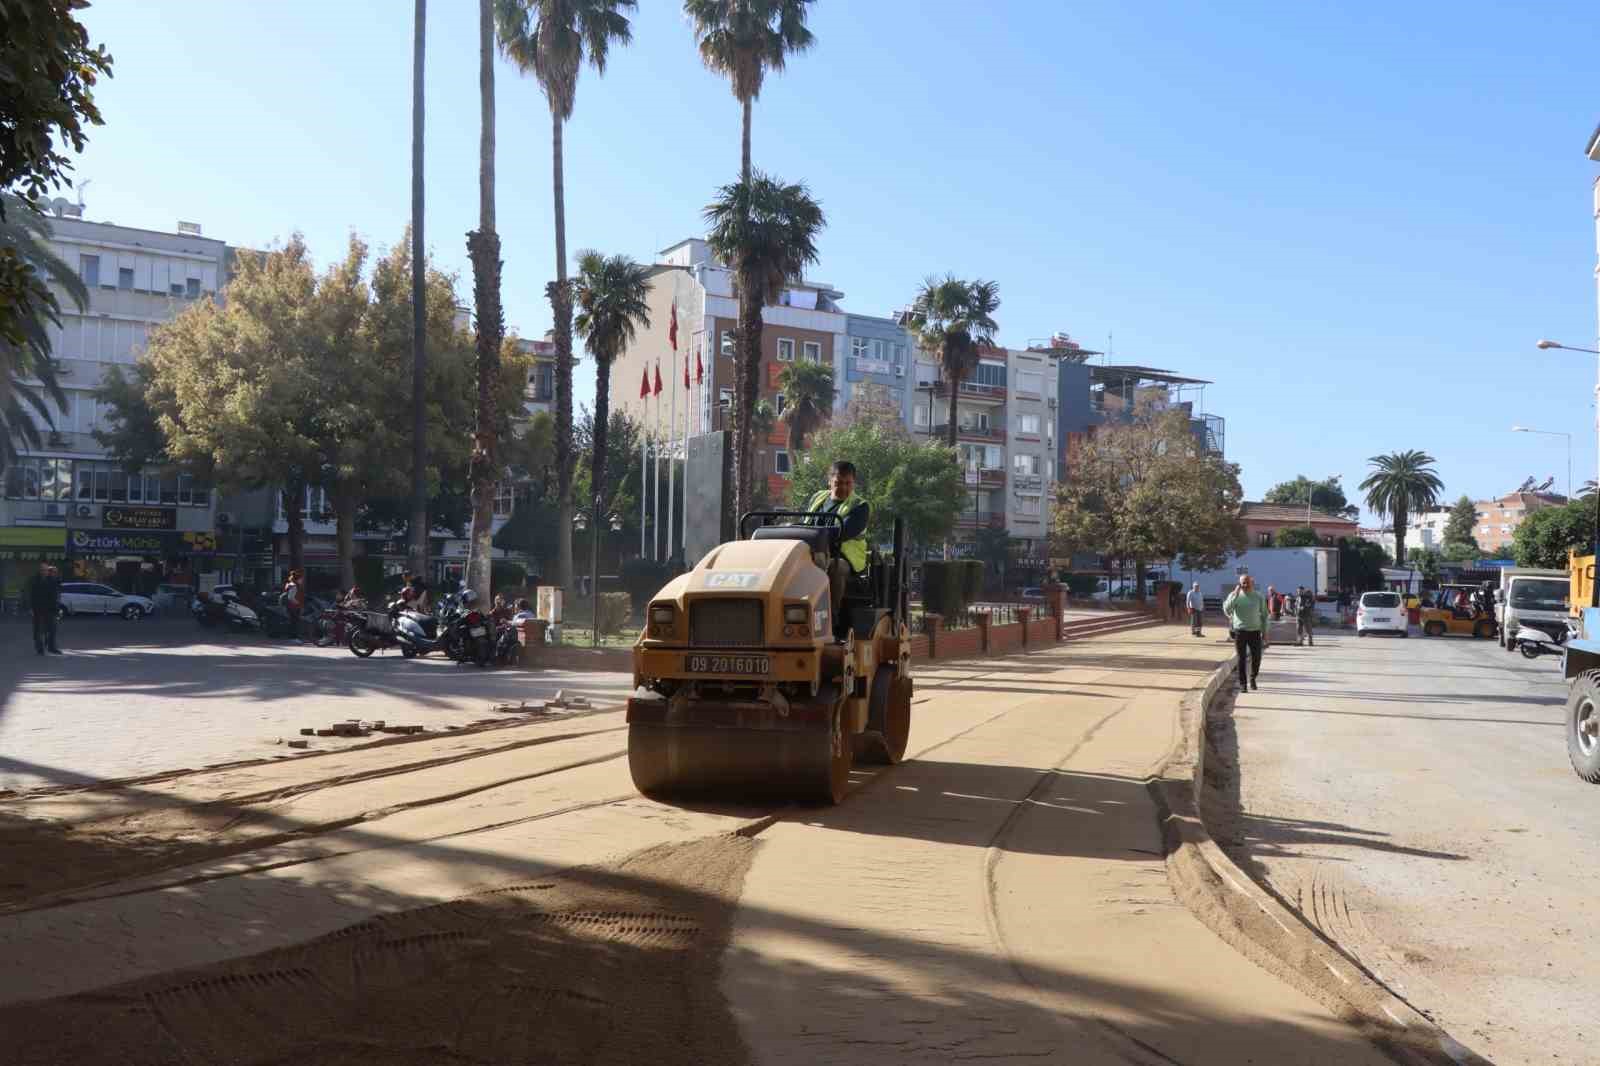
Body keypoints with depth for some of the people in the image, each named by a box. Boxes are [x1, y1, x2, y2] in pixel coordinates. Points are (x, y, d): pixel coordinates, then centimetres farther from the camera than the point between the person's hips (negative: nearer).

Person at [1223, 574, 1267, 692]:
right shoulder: (1234, 595, 0)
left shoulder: (1259, 597, 4)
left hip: (1255, 631, 1)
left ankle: (1252, 678, 27)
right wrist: (1235, 595, -21)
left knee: (1256, 658, 1)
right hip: (1239, 631, -1)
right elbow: (1226, 609, -16)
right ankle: (1242, 683, 9)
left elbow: (1264, 615, 10)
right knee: (1241, 659, 0)